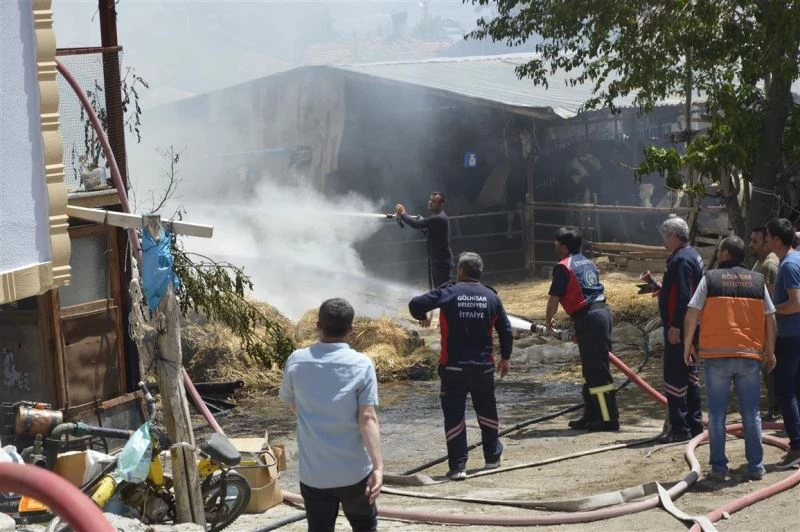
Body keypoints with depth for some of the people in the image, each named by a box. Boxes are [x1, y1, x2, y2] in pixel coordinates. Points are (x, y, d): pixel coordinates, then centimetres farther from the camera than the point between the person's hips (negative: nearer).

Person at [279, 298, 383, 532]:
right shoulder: (361, 365, -11)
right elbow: (367, 418, -17)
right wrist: (378, 466, -17)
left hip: (313, 473, 1)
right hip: (354, 471, -1)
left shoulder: (296, 361, -4)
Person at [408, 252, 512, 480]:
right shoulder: (491, 297, 2)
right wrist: (505, 357, 20)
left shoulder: (448, 292, -8)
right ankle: (492, 456, 32)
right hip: (483, 366, 3)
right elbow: (505, 329, 7)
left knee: (454, 415, 1)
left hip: (453, 367, -3)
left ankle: (458, 466, -4)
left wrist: (421, 316, 12)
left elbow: (415, 304, -12)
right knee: (486, 411, 21)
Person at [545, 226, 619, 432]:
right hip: (602, 312, 9)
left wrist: (549, 320, 12)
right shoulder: (588, 263, 19)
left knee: (597, 371, -6)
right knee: (591, 369, 16)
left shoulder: (563, 267, -7)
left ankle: (609, 418, -6)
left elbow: (554, 298, -7)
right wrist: (579, 328, 29)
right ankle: (591, 416, 22)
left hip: (588, 318, -9)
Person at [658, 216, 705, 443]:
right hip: (690, 327, 11)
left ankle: (679, 428, -7)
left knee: (674, 377, -7)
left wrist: (675, 326, -24)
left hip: (679, 329, -11)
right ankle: (694, 424, 21)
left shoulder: (681, 260, -17)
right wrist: (657, 286, 29)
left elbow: (683, 297, -24)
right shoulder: (693, 255, 15)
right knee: (690, 375, 15)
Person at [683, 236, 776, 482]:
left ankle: (718, 467, 4)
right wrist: (769, 351, 17)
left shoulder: (710, 278, -2)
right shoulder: (757, 280, 6)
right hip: (750, 357, 2)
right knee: (751, 415, 10)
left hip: (716, 356, -2)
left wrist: (688, 345, 6)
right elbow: (770, 319, 7)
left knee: (717, 415, 5)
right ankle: (756, 466, 11)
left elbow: (691, 316, -6)